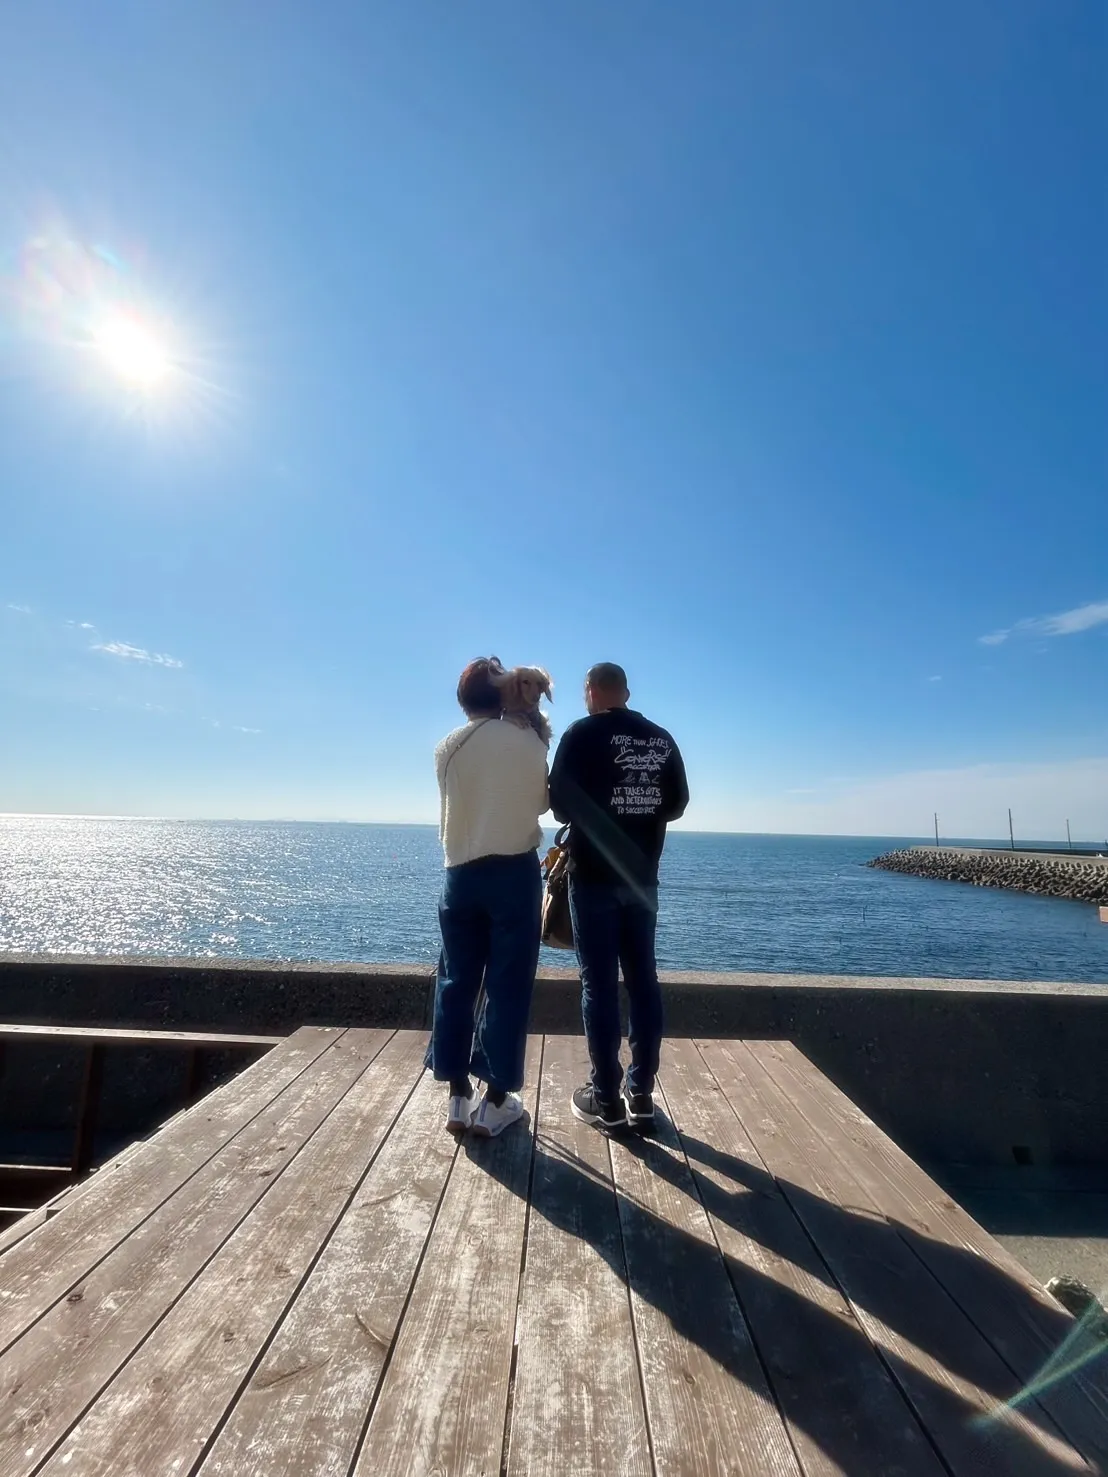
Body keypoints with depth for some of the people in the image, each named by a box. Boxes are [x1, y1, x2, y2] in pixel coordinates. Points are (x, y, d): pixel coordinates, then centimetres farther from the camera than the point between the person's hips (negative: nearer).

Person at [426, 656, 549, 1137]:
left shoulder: (446, 748, 1)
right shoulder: (529, 742, -6)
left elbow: (453, 806, 10)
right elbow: (542, 801, 7)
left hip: (462, 873, 3)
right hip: (515, 872, -3)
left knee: (455, 983, 13)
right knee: (508, 986, 6)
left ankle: (458, 1096, 21)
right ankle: (496, 1101, 15)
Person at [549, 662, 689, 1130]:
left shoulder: (582, 734, -8)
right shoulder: (662, 739, 5)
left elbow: (559, 802, -9)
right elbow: (677, 802, 9)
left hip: (593, 877, -4)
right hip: (642, 877, 5)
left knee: (599, 985, 4)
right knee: (643, 979, 11)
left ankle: (607, 1099, 13)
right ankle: (641, 1094, 21)